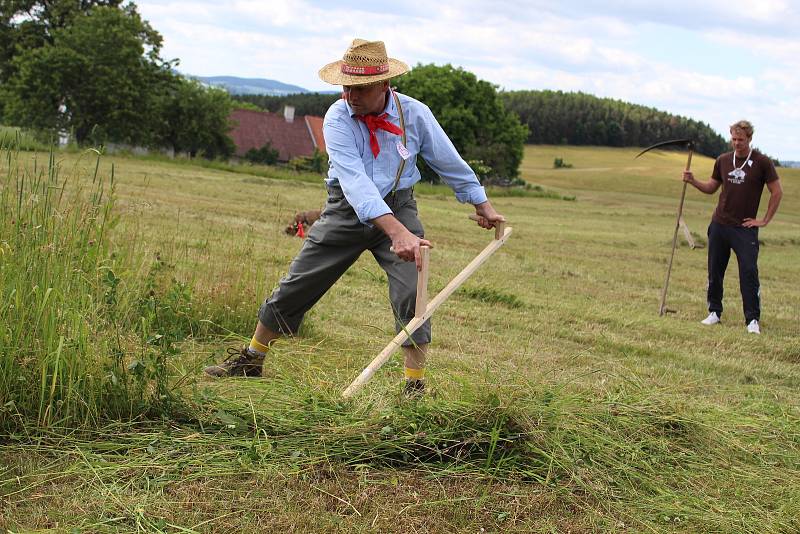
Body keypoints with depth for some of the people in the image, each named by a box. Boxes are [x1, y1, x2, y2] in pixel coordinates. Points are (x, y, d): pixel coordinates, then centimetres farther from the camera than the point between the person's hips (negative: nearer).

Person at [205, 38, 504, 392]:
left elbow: (450, 162, 4)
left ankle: (415, 386, -3)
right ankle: (250, 360, 23)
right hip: (347, 209, 0)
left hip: (399, 207, 0)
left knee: (412, 293, -16)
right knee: (296, 285, 4)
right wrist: (396, 232, -46)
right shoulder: (337, 118, -19)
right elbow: (354, 180, -33)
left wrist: (482, 205, 14)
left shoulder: (415, 114, -13)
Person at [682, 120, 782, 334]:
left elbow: (777, 192, -1)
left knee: (749, 273, -9)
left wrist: (765, 220, -3)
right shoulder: (723, 160, 7)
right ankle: (714, 312, 20)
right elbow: (711, 188, 17)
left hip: (745, 228, -4)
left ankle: (753, 320, -5)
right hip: (719, 225, 4)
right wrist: (693, 181, -1)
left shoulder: (762, 162, -5)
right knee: (715, 272, 8)